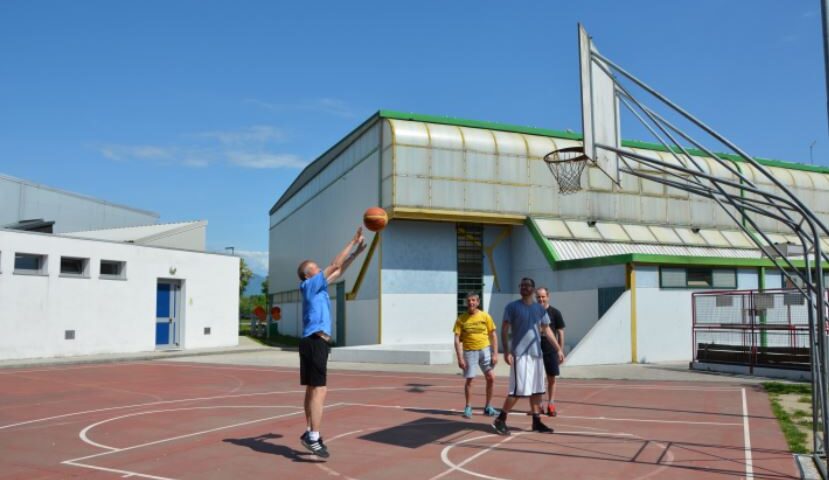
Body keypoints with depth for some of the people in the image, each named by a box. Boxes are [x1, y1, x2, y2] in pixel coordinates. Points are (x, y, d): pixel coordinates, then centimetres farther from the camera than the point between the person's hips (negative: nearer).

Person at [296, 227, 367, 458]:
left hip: (314, 341, 10)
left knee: (313, 389, 13)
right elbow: (335, 264, -11)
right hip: (315, 342, -10)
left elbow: (339, 270, 25)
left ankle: (311, 433, 19)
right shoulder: (310, 285, -7)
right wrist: (353, 241, -5)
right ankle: (313, 437, -13)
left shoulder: (318, 286, 17)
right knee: (319, 390, -12)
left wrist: (356, 252, 21)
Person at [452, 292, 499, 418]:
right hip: (469, 351, -1)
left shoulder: (485, 316, 1)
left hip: (485, 350, 1)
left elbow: (493, 336, 5)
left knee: (491, 378, -2)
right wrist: (460, 358, -10)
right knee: (469, 379, 2)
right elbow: (457, 339, -3)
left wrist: (495, 354, -2)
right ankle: (468, 407, 18)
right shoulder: (461, 319, -2)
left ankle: (488, 407, 13)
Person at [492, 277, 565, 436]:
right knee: (518, 390, -9)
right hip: (520, 354, -6)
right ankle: (500, 420, 1)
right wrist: (507, 351, -15)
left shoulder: (540, 309, 11)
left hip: (536, 354, 6)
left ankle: (536, 421, 18)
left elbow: (547, 330, 16)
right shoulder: (512, 307, -4)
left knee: (537, 390, 8)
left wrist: (558, 349, 9)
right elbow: (504, 330, -6)